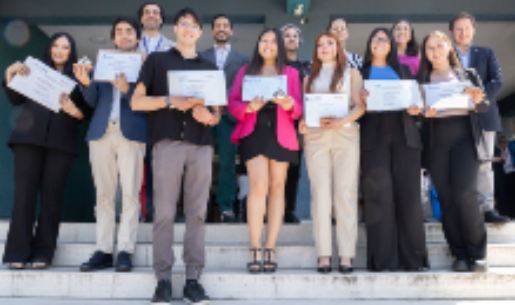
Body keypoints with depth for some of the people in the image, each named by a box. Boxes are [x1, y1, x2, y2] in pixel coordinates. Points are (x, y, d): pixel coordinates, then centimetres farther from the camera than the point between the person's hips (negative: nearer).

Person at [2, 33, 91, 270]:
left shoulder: (76, 78, 14)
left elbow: (87, 112, 6)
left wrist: (74, 110, -14)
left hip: (61, 142, 0)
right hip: (29, 137, 1)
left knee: (51, 195, -3)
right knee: (25, 193, -5)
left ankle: (43, 253, 1)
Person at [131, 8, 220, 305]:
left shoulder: (210, 67, 20)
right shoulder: (157, 60, 14)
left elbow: (217, 113, 18)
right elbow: (136, 101, 5)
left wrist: (210, 116, -6)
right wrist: (169, 100, -10)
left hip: (201, 144, 2)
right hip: (168, 142, -2)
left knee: (197, 213, 0)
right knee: (164, 213, -4)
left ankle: (193, 278, 5)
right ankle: (163, 278, 4)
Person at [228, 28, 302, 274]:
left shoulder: (291, 73, 15)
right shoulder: (246, 71, 14)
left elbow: (298, 108, 8)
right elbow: (232, 103, 6)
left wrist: (290, 105, -14)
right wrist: (249, 107, -14)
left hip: (281, 134, 2)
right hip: (254, 133, -1)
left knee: (277, 187, -1)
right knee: (259, 185, -14)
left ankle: (270, 249, 4)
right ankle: (255, 250, -10)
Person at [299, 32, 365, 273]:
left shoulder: (351, 74, 16)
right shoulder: (310, 78, 23)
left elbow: (360, 106, 4)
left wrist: (342, 121, -15)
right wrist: (302, 124, -6)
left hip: (345, 134, -1)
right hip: (315, 137, 2)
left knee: (345, 194, -6)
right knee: (320, 193, -5)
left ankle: (346, 255, -4)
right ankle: (323, 255, -3)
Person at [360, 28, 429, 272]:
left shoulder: (403, 71, 22)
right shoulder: (361, 73, 15)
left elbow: (416, 100, 17)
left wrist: (415, 110, -5)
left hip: (404, 136, 2)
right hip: (374, 139, -2)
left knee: (408, 194, -3)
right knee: (379, 195, -7)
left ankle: (413, 258, 4)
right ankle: (383, 259, -2)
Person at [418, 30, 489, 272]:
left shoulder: (468, 75, 13)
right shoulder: (422, 80, 12)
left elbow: (485, 106, 10)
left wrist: (478, 101, -11)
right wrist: (423, 112, -14)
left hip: (464, 137, -1)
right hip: (436, 141, 1)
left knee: (464, 195, -13)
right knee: (446, 198, 0)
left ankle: (477, 254, 1)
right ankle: (459, 254, 10)